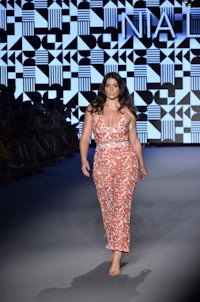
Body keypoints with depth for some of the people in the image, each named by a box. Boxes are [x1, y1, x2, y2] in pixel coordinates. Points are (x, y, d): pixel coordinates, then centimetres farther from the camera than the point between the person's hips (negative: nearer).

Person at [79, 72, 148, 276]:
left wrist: (142, 165, 19)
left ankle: (116, 258, -17)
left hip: (126, 161, -2)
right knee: (107, 207, 10)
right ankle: (116, 246, 32)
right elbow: (85, 138, 0)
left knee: (121, 206, -13)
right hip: (102, 162, 2)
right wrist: (84, 159, -17)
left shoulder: (128, 112, 5)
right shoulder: (92, 110, 4)